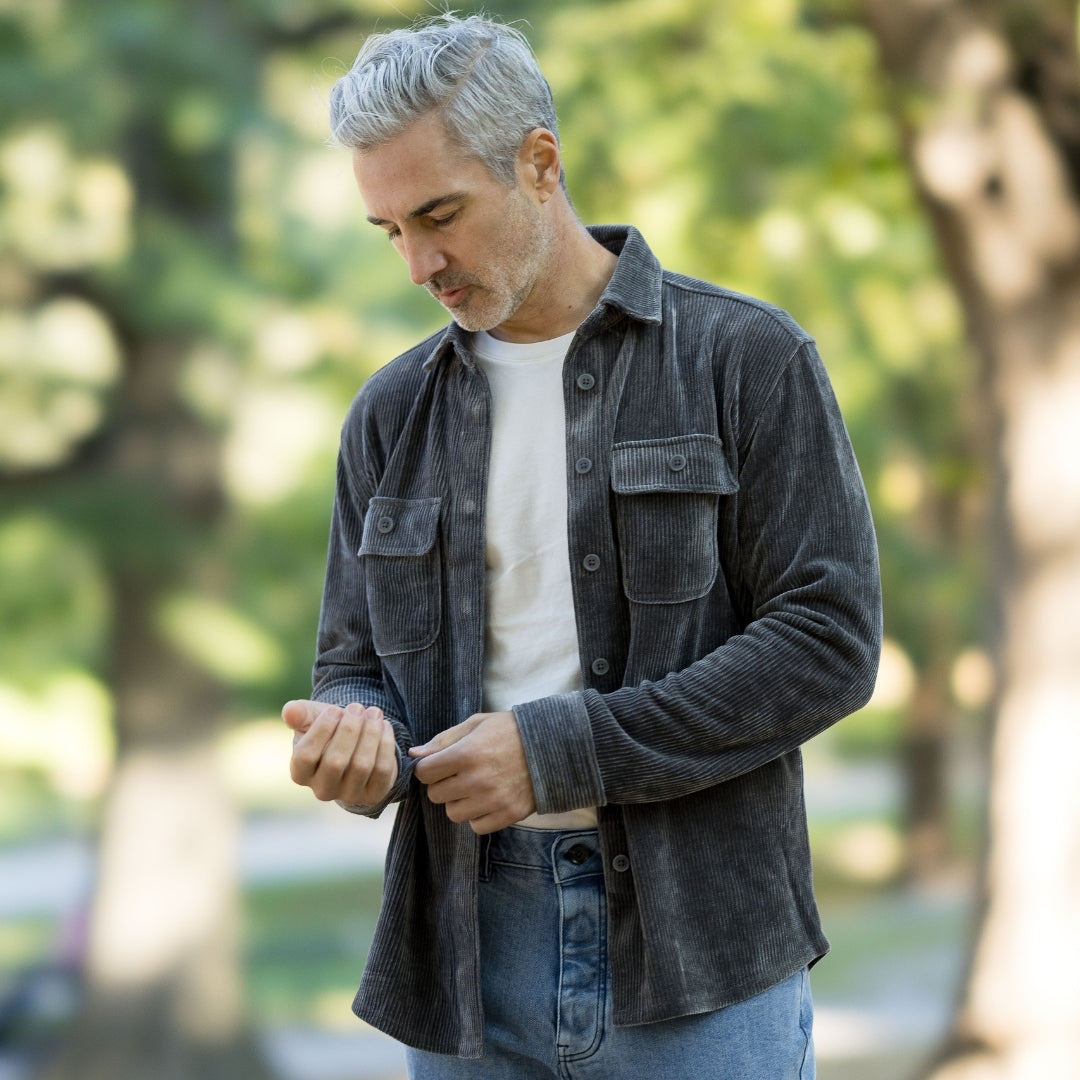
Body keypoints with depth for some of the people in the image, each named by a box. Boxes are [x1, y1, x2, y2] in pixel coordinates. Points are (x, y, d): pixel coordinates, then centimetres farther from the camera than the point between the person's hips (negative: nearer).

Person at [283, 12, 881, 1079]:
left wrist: (559, 752, -16)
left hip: (696, 959, -4)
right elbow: (358, 665, 14)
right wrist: (358, 736, -12)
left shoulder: (746, 358, -3)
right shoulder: (391, 415, 10)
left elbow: (828, 641, -10)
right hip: (469, 950, 4)